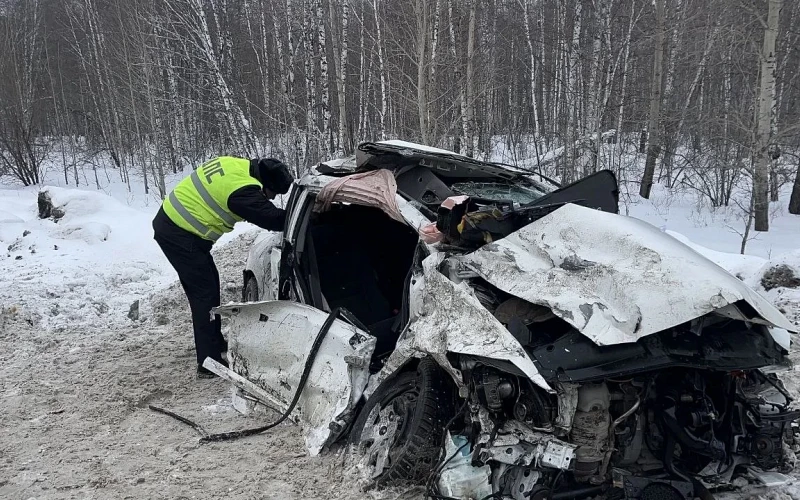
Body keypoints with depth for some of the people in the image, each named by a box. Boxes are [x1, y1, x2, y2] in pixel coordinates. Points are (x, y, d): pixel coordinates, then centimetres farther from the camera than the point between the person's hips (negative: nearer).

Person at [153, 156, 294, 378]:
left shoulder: (237, 165, 3)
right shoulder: (243, 189, -24)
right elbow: (272, 218, -20)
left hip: (171, 221, 10)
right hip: (178, 233, -10)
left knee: (209, 285, 17)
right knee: (205, 293, -6)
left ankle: (215, 342, 29)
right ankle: (209, 362, -2)